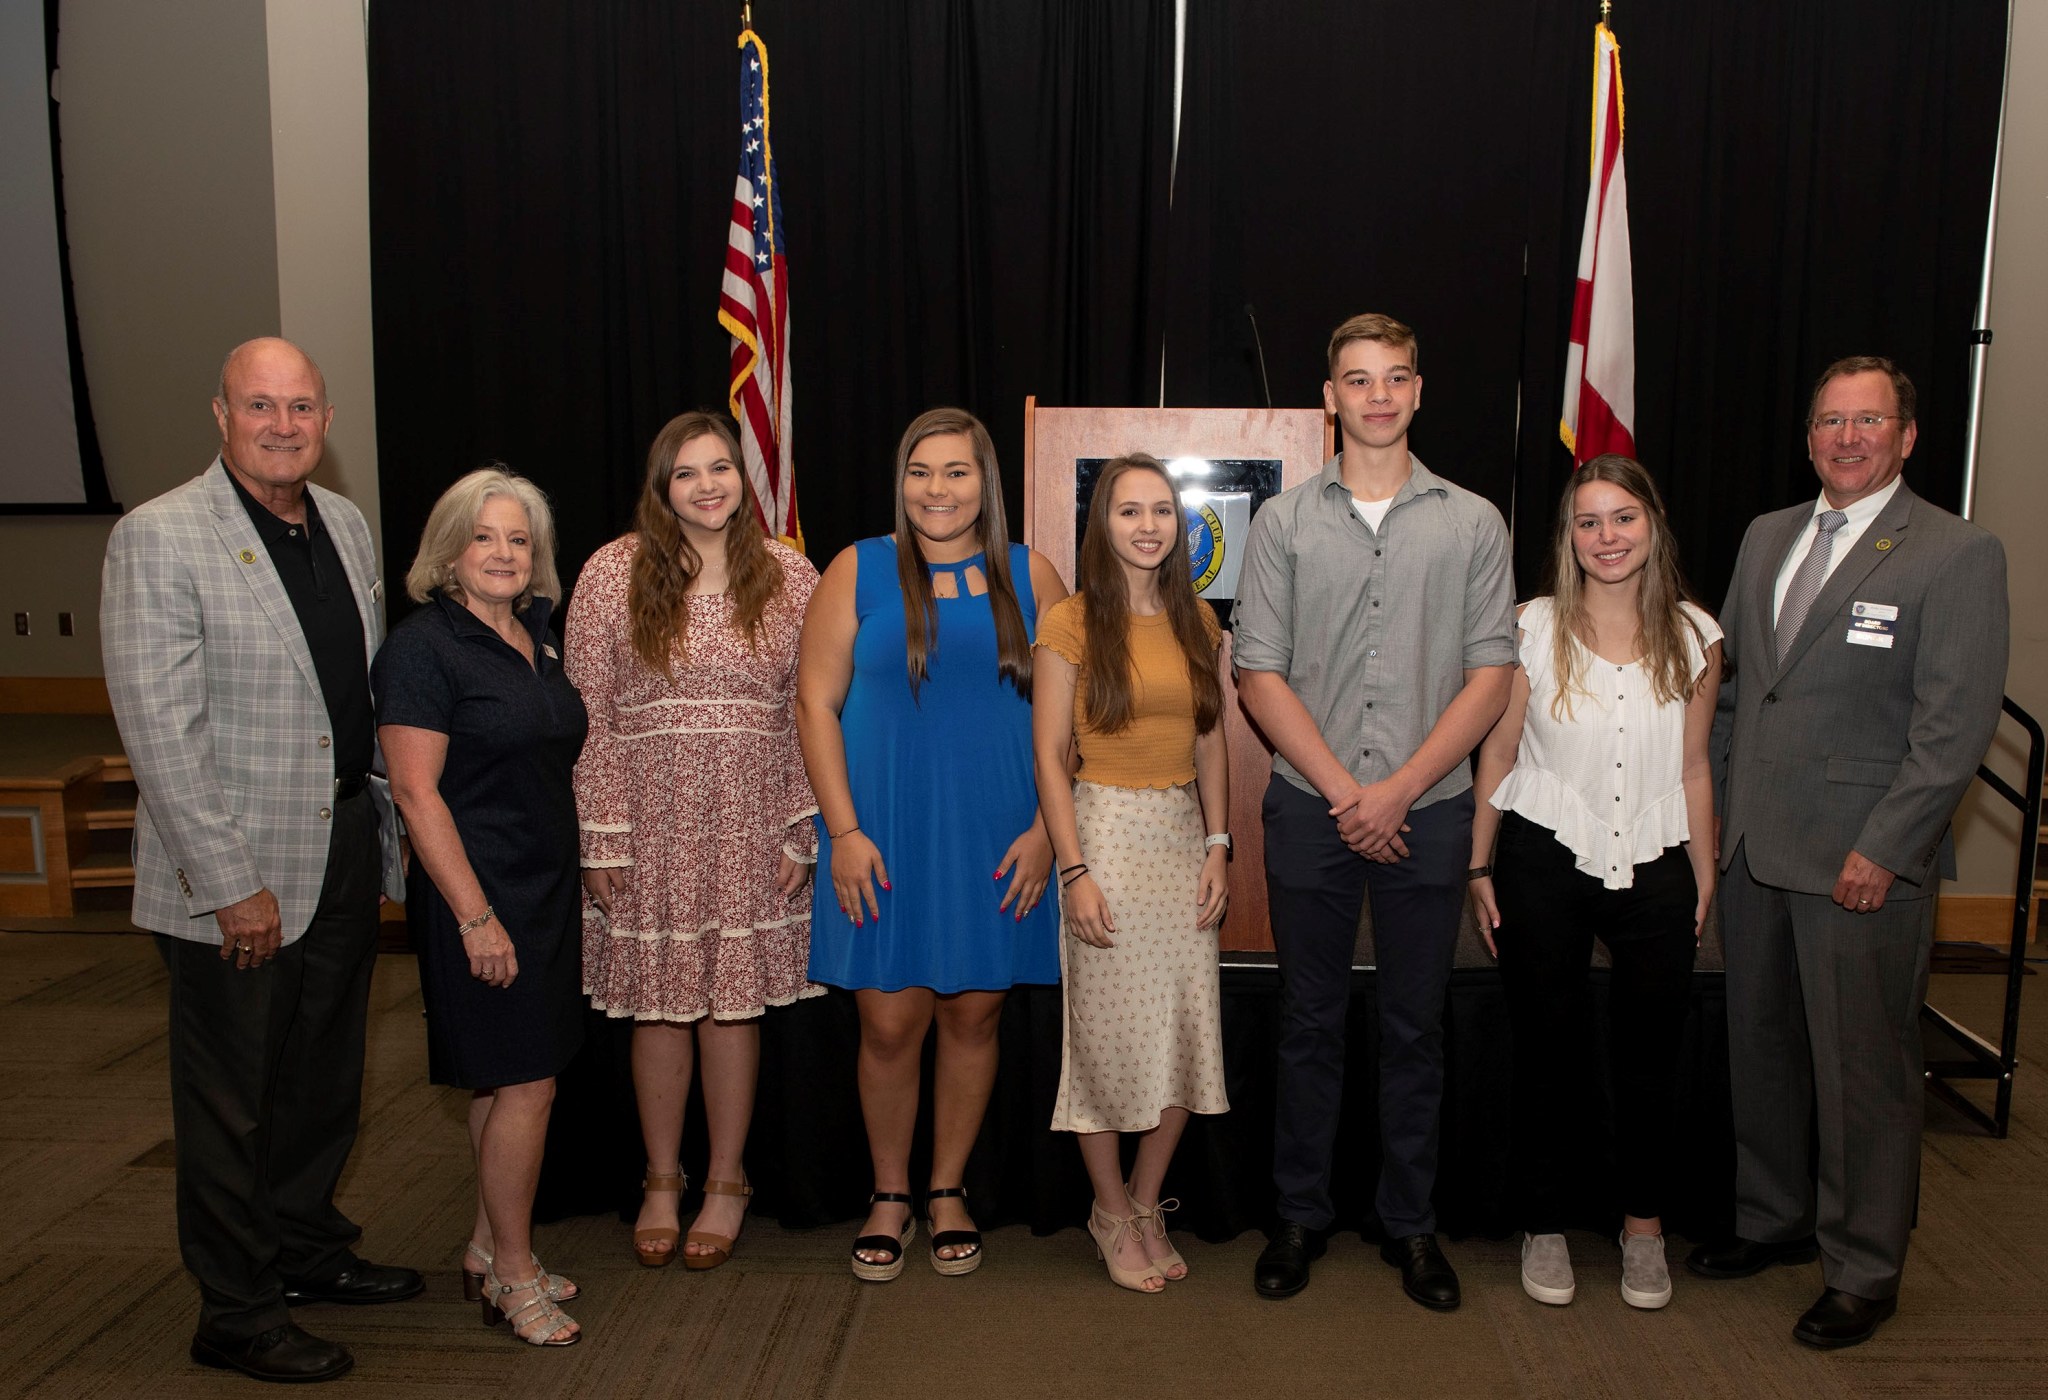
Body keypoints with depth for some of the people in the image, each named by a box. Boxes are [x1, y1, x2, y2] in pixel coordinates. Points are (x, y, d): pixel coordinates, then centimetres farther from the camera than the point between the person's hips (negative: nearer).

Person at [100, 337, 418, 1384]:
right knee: (233, 1103, 8)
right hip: (235, 876, -6)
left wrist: (384, 820, 9)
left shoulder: (345, 525, 8)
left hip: (347, 853, 7)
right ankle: (237, 1315, 24)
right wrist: (232, 884, -19)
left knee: (324, 1079, 20)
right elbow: (160, 731, -17)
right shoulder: (157, 539, -13)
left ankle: (307, 1248, 40)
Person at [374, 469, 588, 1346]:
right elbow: (417, 792, -17)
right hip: (481, 892, -8)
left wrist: (569, 880, 14)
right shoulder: (424, 647, -12)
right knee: (526, 1083, -4)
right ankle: (512, 1275, 12)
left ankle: (488, 1252, 28)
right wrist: (476, 915, -19)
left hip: (547, 887, 8)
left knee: (504, 1082, 15)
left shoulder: (537, 637, 11)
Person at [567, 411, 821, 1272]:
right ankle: (661, 1180, 27)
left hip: (749, 823, 1)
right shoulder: (613, 573, -1)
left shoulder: (791, 576, 3)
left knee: (734, 1001, 6)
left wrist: (800, 831, -1)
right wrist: (601, 836, -5)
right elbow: (589, 714, -1)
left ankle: (727, 1183, 24)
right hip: (650, 818, 0)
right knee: (658, 1003, 7)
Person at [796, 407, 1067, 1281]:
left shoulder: (1030, 577, 5)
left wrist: (1046, 827, -3)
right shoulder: (858, 572, 2)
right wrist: (843, 831, -8)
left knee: (974, 1013, 8)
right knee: (889, 1022, 1)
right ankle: (890, 1196, 24)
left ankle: (948, 1191, 28)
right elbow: (817, 703, -1)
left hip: (997, 841, 1)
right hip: (884, 840, -1)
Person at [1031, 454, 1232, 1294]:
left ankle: (1147, 1204, 24)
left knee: (1185, 1031, 6)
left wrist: (1217, 846, 3)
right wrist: (1074, 870, -13)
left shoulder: (1196, 622, 10)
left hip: (1185, 834, 5)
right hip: (1105, 830, -5)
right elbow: (1048, 755, -7)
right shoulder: (1071, 623, -5)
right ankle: (1111, 1211, 21)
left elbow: (1211, 744, 12)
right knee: (1108, 1033, 3)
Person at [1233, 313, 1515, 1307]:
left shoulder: (1472, 524, 4)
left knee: (1415, 1028, 10)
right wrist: (1344, 791, -10)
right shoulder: (1285, 522, 3)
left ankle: (1410, 1223, 25)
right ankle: (1300, 1215, 24)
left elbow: (1490, 677, -1)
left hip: (1428, 813, 0)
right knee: (1309, 1024, 9)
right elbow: (1260, 674, -2)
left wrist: (1397, 790, -11)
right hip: (1310, 811, 0)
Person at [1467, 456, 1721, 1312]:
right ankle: (1543, 1227, 26)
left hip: (1654, 865, 2)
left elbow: (1693, 768, 8)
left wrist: (1705, 878, 8)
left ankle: (1644, 1226, 30)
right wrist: (1479, 868, 0)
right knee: (1545, 1052, 9)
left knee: (1647, 1058, 10)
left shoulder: (1694, 636, 3)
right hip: (1544, 863, -1)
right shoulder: (1534, 628, -3)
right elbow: (1498, 752, 1)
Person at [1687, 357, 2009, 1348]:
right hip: (1752, 849, 6)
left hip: (1864, 861, -6)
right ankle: (1773, 1220, 34)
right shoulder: (1766, 537, 12)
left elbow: (1956, 724, -12)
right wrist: (1717, 801, 12)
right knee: (1761, 1047, 16)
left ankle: (1862, 1272, 21)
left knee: (1864, 1071, 4)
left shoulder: (1958, 554, -7)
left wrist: (1882, 850, -16)